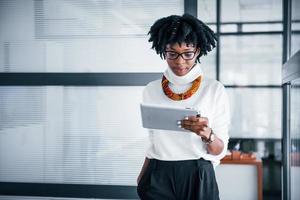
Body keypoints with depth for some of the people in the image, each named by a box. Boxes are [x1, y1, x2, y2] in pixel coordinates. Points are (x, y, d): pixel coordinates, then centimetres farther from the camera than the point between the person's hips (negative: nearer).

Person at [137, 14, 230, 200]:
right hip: (158, 178, 2)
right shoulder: (151, 90, 3)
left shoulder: (215, 90, -5)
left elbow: (220, 150, -5)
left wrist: (207, 134, -24)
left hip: (198, 177, -2)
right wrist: (142, 178, 8)